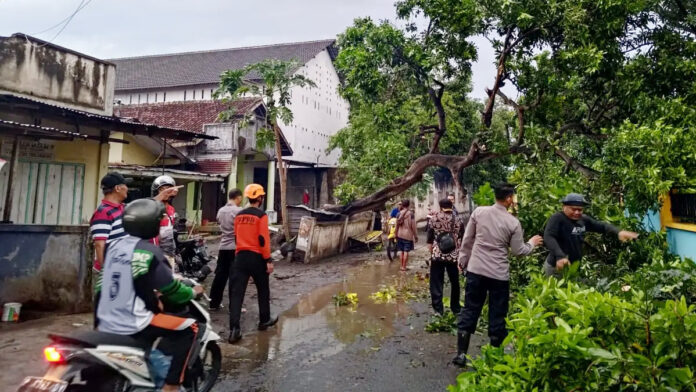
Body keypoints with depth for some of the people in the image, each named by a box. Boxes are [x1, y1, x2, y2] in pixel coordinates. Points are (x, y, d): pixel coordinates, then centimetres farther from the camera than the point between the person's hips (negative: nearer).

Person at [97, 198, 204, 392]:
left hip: (106, 324, 9)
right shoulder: (148, 252, -18)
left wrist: (154, 295, 28)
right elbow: (170, 289, -12)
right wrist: (192, 292, 7)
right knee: (189, 328, -2)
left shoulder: (115, 244, 5)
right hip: (131, 326, -8)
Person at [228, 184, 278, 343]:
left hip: (240, 256, 5)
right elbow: (263, 239, -15)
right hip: (256, 257, -5)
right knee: (263, 291, 15)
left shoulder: (239, 215, 9)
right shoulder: (261, 215, -10)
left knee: (237, 292, -1)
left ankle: (234, 329, -7)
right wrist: (268, 260, -11)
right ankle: (264, 320, 29)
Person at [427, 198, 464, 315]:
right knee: (455, 283, 17)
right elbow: (461, 240, 6)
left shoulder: (434, 218, 0)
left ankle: (438, 309, 6)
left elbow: (430, 240, 2)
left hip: (437, 256, -2)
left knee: (436, 284, 6)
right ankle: (455, 308, 27)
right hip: (453, 256, 2)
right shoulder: (457, 219, 3)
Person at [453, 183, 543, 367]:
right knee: (497, 315, 11)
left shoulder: (479, 212, -3)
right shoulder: (513, 222, -7)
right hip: (499, 274, -2)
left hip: (476, 269, 2)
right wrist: (532, 243, 21)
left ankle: (461, 353, 12)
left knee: (469, 311, 9)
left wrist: (463, 260, 16)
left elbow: (467, 239, 3)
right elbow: (518, 251, 2)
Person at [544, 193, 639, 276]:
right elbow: (548, 237, -30)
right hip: (557, 267, -8)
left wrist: (619, 232, -8)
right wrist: (560, 256, -43)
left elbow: (601, 225, 11)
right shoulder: (557, 218, -19)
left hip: (575, 267, 8)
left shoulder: (583, 219, 2)